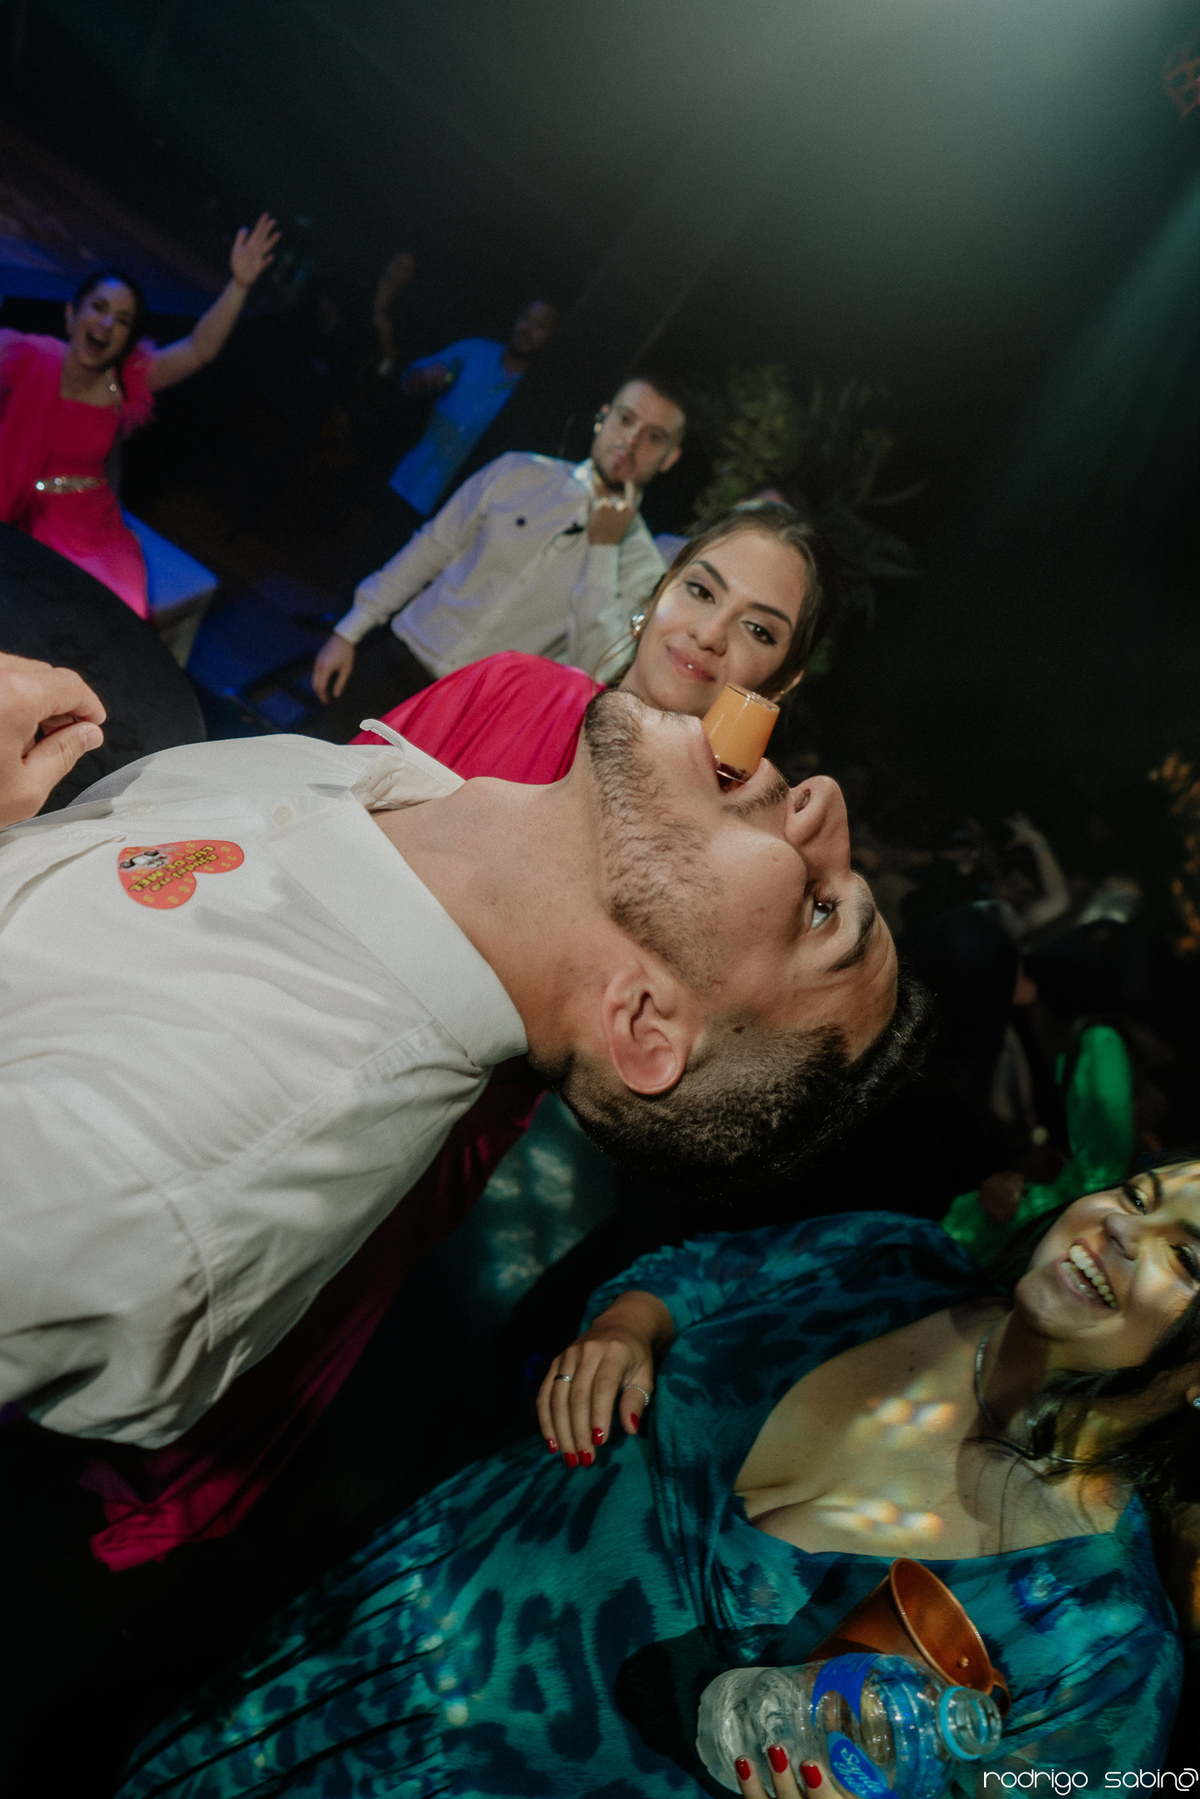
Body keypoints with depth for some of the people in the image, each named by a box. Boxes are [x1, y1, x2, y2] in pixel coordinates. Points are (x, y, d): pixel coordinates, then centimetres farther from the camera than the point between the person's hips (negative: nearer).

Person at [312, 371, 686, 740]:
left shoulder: (639, 561, -6)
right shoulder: (518, 474, -1)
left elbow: (594, 670, -18)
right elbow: (430, 548, 5)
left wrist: (603, 547, -21)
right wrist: (348, 632, 4)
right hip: (398, 655, 2)